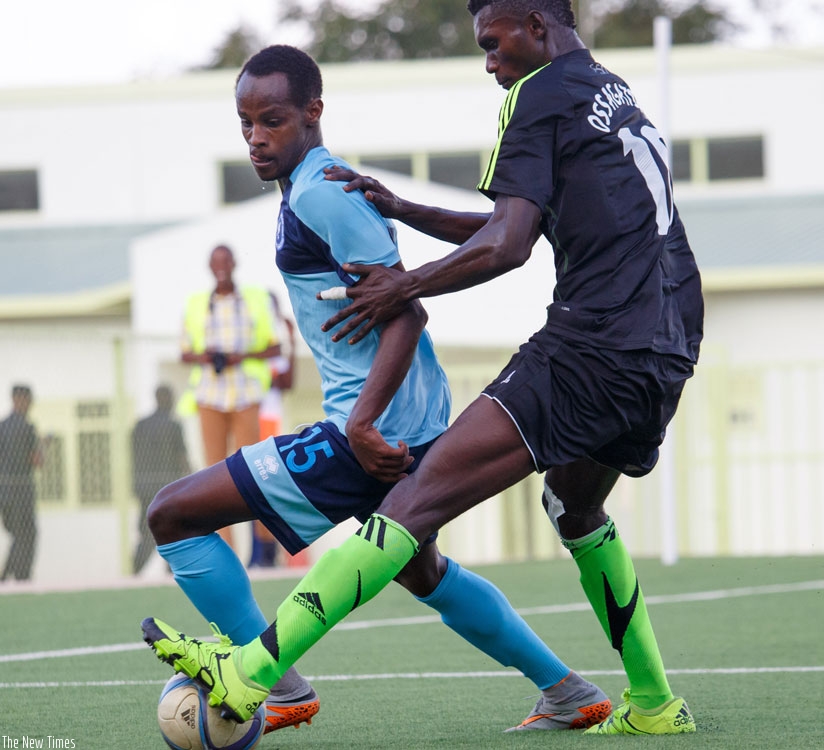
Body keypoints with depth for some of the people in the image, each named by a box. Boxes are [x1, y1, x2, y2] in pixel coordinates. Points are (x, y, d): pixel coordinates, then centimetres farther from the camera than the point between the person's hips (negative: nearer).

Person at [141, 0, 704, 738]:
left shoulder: (542, 94, 0)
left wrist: (402, 289, 2)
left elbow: (506, 248, -10)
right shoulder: (619, 96, 26)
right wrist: (405, 212, 27)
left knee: (419, 500, -15)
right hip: (668, 353, 9)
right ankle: (653, 706, 31)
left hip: (592, 346, -9)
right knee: (576, 509, 33)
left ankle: (249, 674, -22)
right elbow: (517, 229, 32)